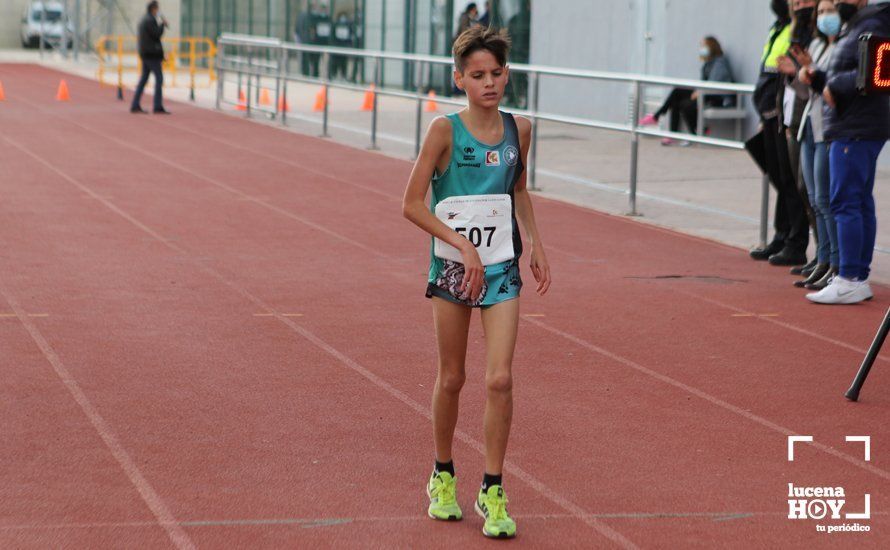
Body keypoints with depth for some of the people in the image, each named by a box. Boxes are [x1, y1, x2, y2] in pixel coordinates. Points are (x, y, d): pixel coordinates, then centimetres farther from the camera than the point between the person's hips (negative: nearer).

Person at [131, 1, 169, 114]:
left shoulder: (143, 20, 16)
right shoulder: (150, 20, -14)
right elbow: (157, 35, -17)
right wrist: (162, 24, -4)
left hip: (144, 53, 10)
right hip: (152, 54, -10)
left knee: (143, 79, 10)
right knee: (159, 78, -7)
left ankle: (135, 106, 7)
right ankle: (158, 107, -11)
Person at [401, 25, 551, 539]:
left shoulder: (519, 129, 1)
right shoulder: (445, 130, -10)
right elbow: (413, 204, -10)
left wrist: (537, 245, 12)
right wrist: (462, 245, -17)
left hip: (502, 267, 2)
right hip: (452, 266, -2)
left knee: (500, 380, -8)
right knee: (452, 379, 10)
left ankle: (493, 491, 2)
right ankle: (443, 476, 29)